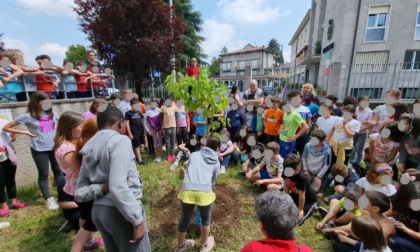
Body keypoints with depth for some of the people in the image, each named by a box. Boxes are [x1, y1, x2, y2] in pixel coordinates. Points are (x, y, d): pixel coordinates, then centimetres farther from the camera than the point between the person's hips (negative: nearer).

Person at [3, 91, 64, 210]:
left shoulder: (51, 112, 2)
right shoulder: (28, 116, -8)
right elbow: (6, 128, -1)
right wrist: (25, 132, -12)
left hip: (55, 147, 4)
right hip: (39, 150, -4)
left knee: (58, 171, 13)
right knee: (43, 175, 7)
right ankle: (49, 199, 19)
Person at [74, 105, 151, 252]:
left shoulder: (90, 149, 9)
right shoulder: (120, 140, -15)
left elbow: (79, 194, 7)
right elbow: (118, 187, -26)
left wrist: (104, 187, -7)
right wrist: (138, 221, -19)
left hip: (98, 210, 8)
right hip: (121, 211, -8)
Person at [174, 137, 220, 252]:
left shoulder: (194, 155, 21)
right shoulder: (216, 162, 17)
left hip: (187, 190, 2)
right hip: (204, 192, -1)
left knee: (184, 219, 23)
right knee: (205, 218, 27)